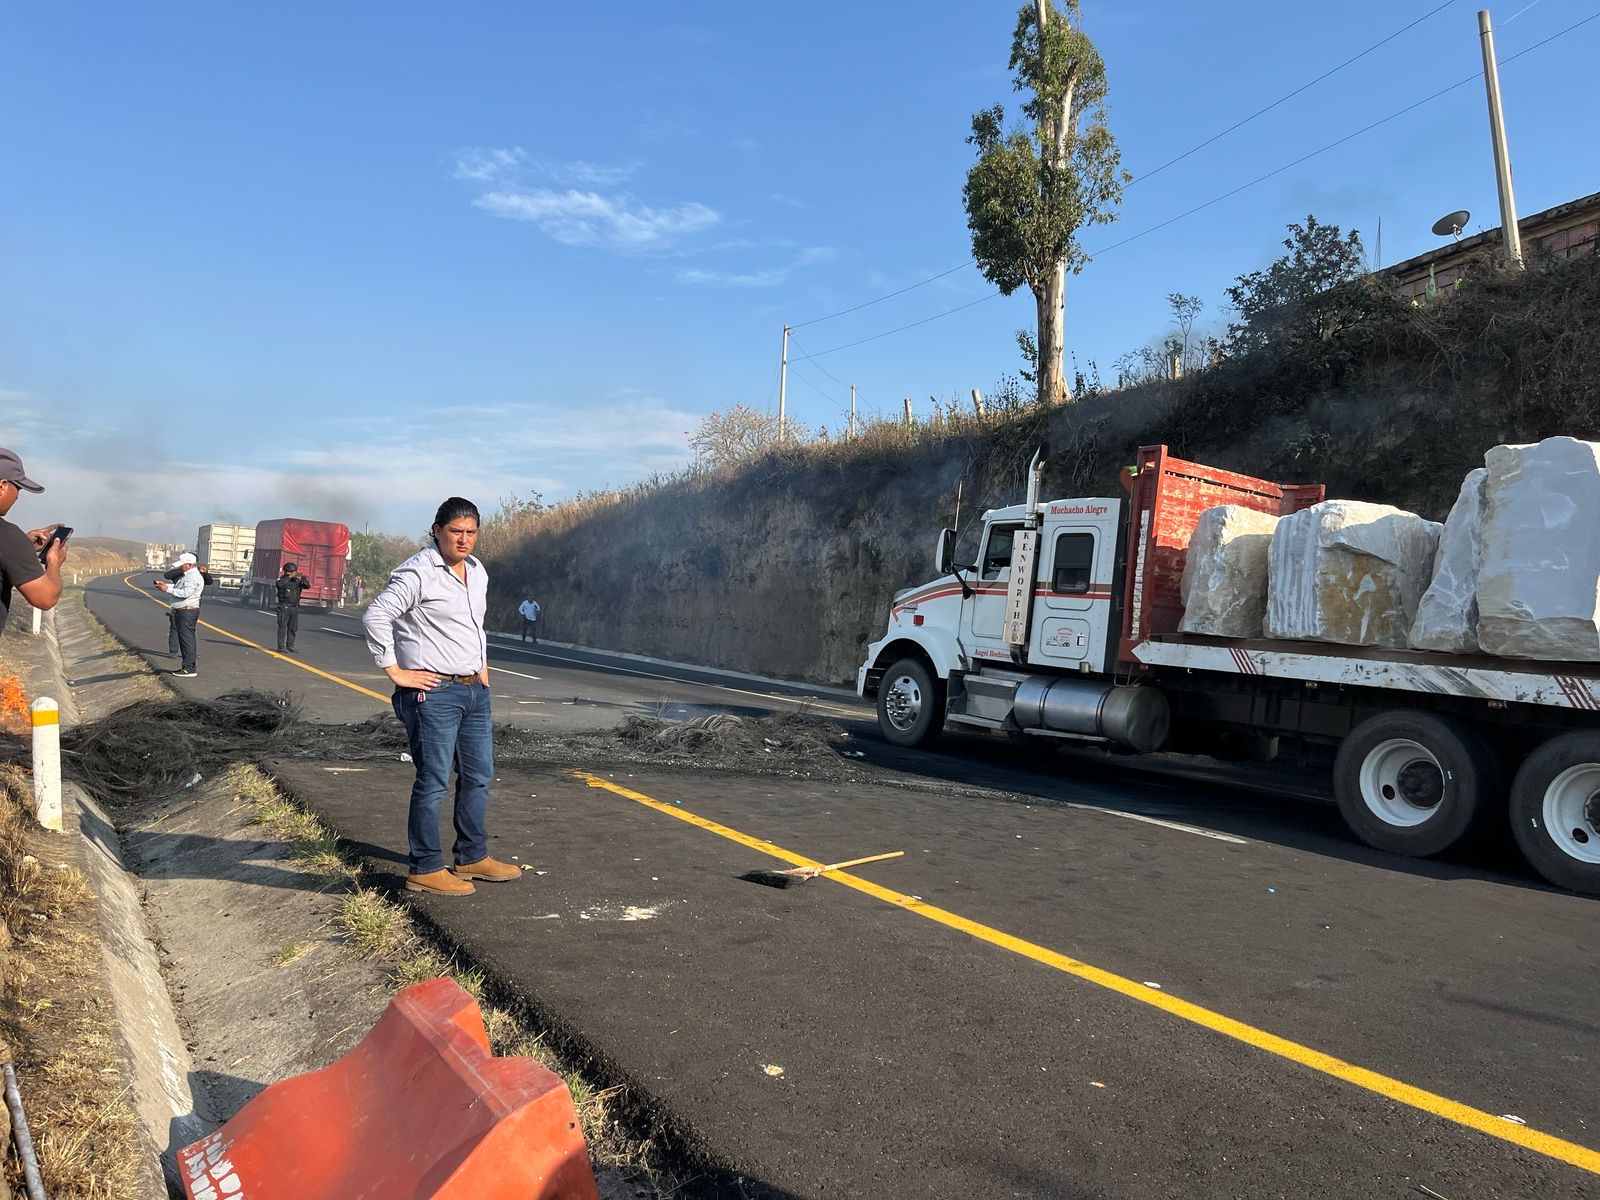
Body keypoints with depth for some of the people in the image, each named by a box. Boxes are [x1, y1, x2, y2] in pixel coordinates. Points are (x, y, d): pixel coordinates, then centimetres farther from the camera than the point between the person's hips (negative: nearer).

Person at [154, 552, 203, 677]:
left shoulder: (193, 577, -15)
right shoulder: (186, 576, 20)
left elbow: (185, 592, -25)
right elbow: (178, 588, 19)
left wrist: (167, 589, -19)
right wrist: (164, 585, 5)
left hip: (187, 612, -11)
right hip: (182, 612, 11)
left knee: (187, 639, -10)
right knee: (184, 639, 14)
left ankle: (189, 669, -9)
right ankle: (187, 666, 19)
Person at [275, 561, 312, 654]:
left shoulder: (297, 581, 8)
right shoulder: (282, 579, -4)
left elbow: (307, 586, -4)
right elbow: (279, 584, -26)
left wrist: (302, 579, -22)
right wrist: (290, 577, -27)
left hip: (294, 607, 5)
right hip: (284, 607, -5)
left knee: (293, 628, 8)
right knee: (282, 627, -5)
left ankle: (290, 646, 17)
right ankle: (281, 647, -4)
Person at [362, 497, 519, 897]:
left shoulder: (477, 572, 13)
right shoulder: (418, 573, -13)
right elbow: (375, 617, -19)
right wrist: (395, 671, -17)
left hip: (475, 690, 9)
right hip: (433, 693, -9)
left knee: (478, 776, 15)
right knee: (433, 781, -2)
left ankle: (472, 858, 28)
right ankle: (425, 870, 10)